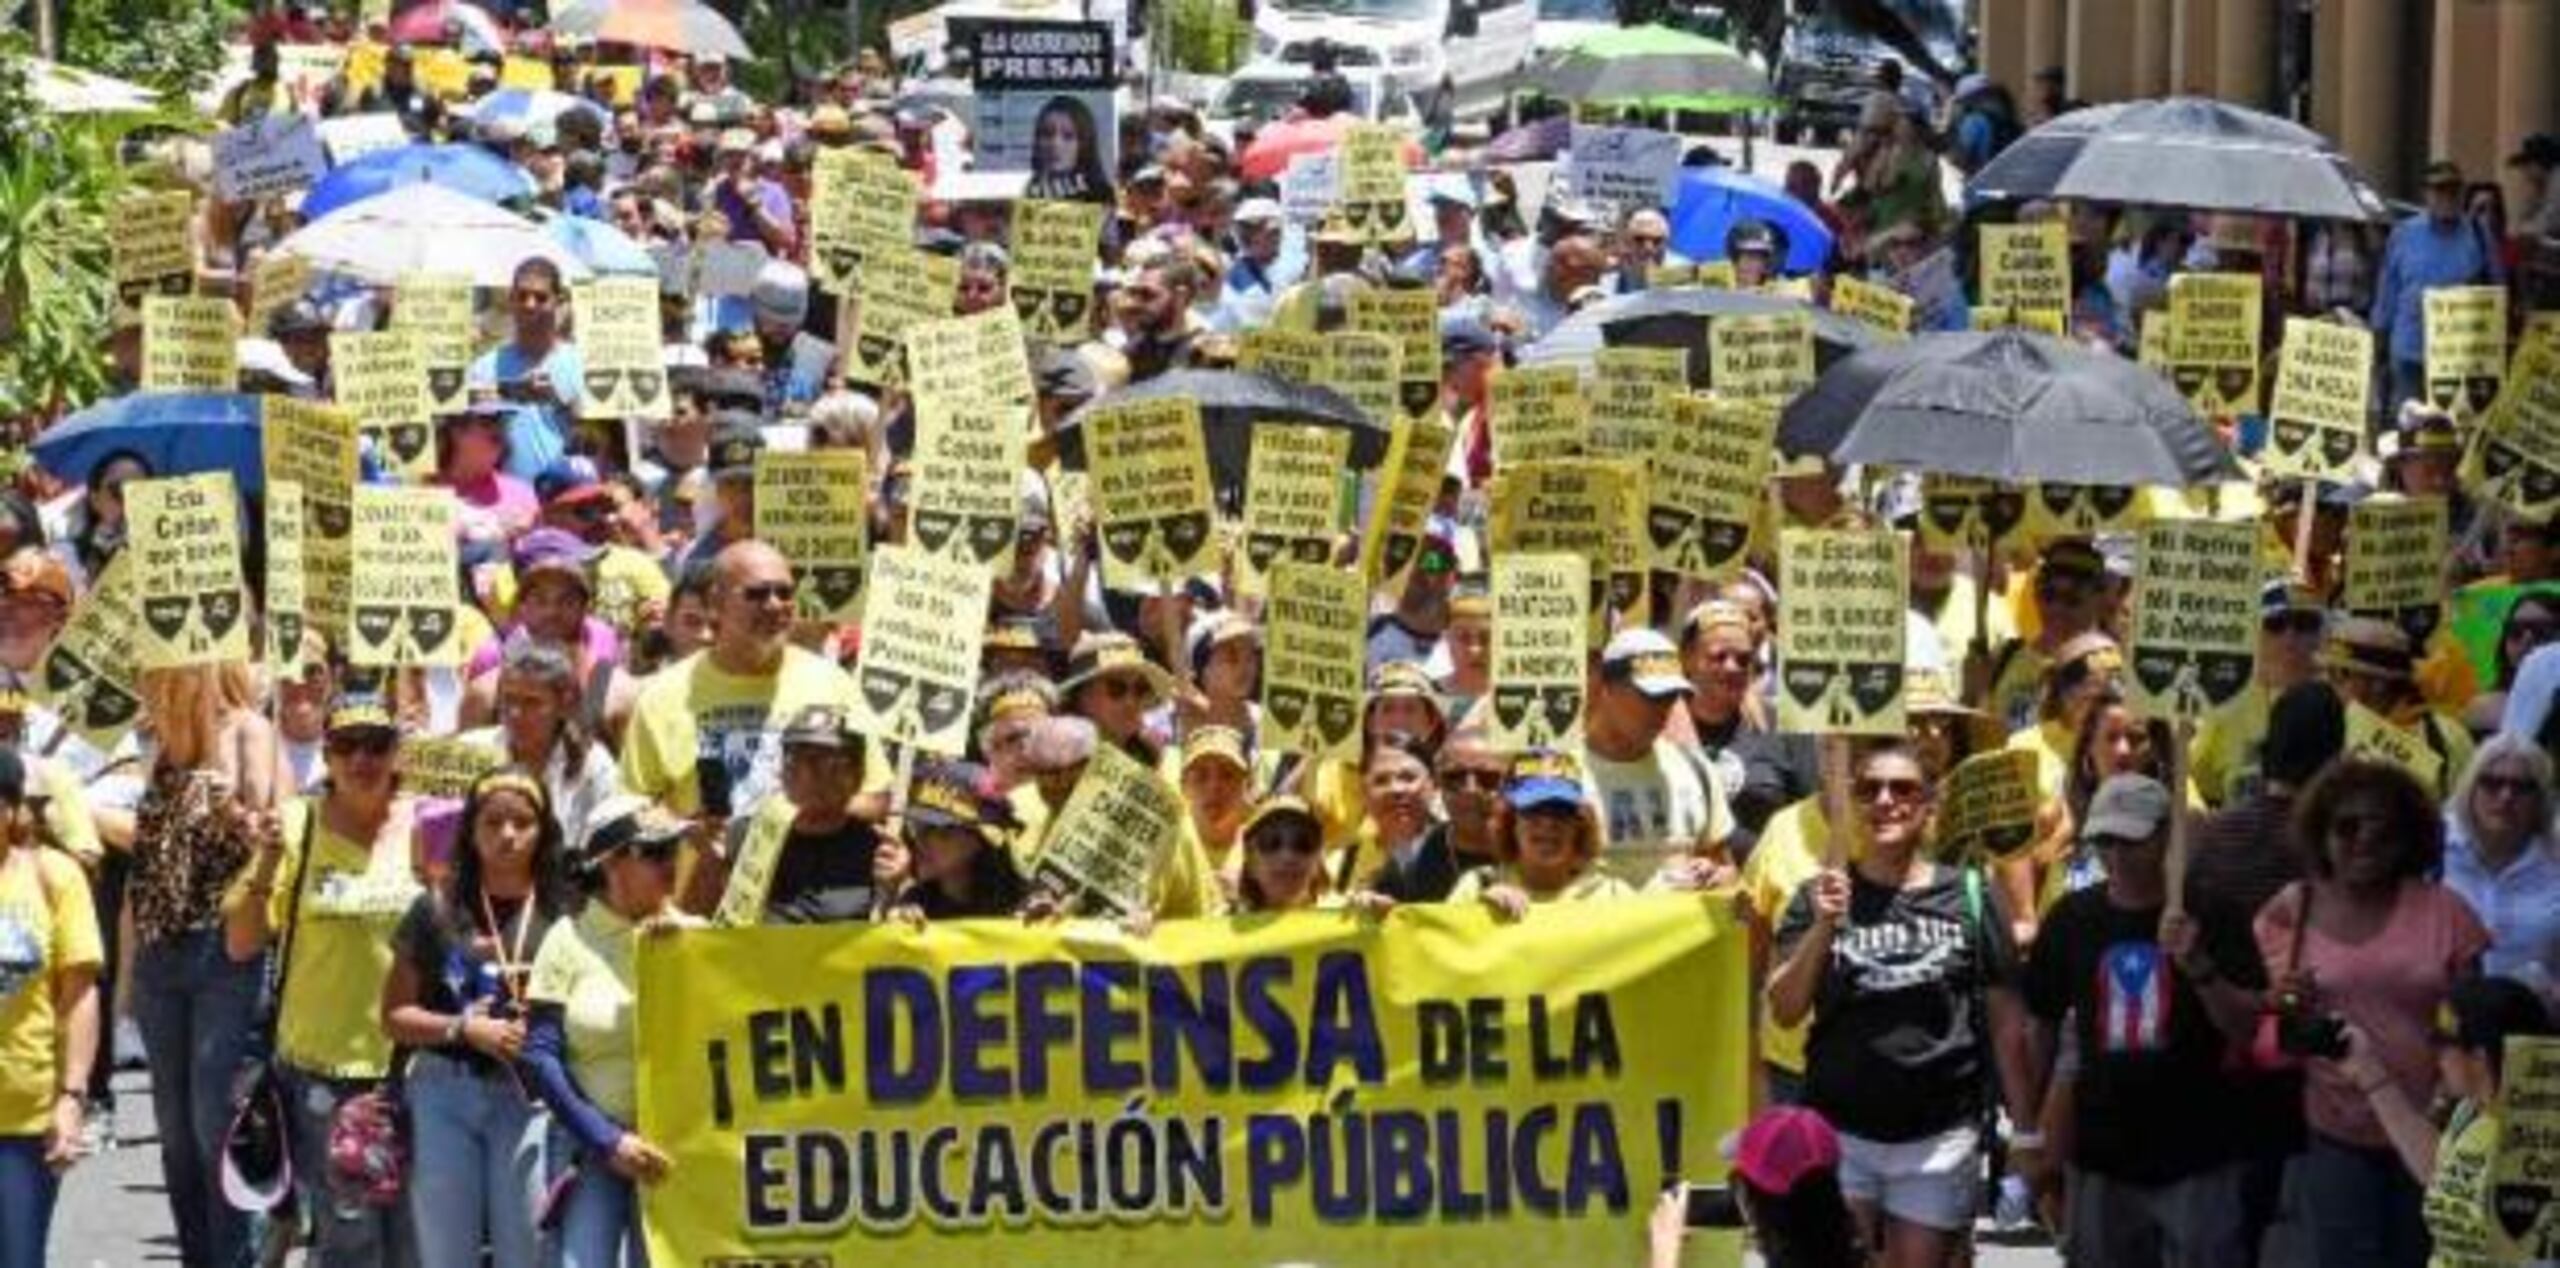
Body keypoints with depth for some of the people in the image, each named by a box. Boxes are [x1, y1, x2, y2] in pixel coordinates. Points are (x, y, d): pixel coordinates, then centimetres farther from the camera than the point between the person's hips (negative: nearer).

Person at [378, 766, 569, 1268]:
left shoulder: (562, 914, 2)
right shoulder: (438, 910, 5)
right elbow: (394, 1015, 5)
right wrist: (465, 1028, -9)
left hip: (528, 1098, -1)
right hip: (443, 1093, 1)